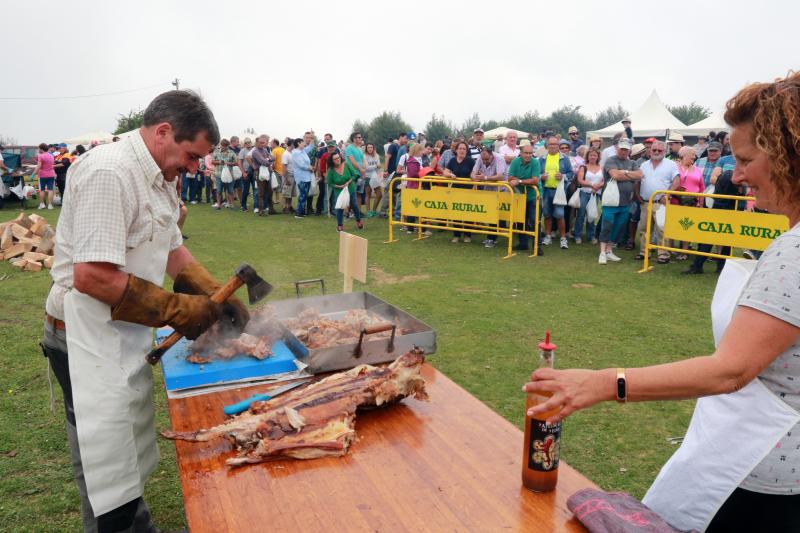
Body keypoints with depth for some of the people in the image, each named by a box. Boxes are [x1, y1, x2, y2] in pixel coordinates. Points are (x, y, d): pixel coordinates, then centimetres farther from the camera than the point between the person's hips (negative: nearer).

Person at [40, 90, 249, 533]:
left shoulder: (158, 179, 8)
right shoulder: (109, 172, -23)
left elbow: (173, 250, 16)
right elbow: (91, 276, -29)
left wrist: (217, 297, 3)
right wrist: (178, 311, -21)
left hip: (127, 337, 10)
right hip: (89, 340, -9)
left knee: (133, 451, 23)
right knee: (108, 465, 6)